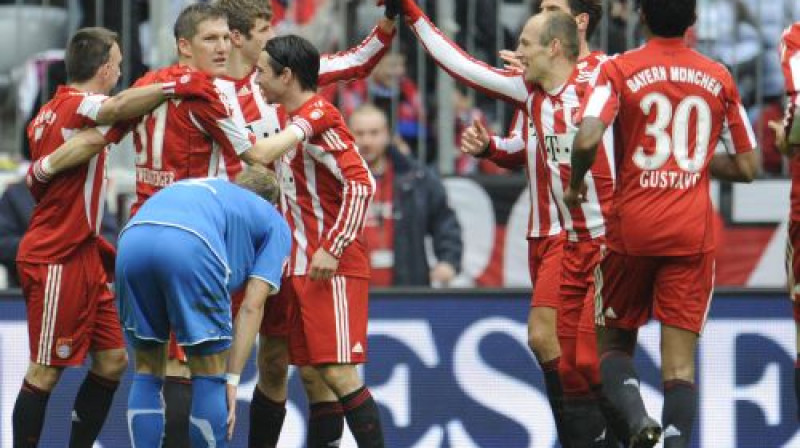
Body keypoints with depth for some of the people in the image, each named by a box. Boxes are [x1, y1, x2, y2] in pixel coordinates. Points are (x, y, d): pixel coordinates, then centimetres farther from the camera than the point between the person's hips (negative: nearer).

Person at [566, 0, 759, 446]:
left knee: (615, 341, 14)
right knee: (680, 361, 0)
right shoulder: (719, 78, 5)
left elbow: (587, 139, -18)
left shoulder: (619, 70, -2)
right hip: (693, 233, 1)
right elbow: (747, 167, 10)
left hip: (632, 229, -1)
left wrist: (575, 184, 1)